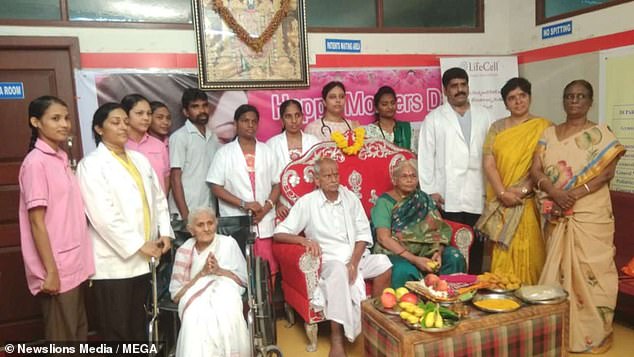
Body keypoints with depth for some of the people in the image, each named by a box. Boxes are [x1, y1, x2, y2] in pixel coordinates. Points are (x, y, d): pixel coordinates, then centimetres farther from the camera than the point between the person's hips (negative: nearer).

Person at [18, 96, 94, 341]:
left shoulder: (61, 158, 9)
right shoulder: (36, 162, -13)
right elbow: (37, 222, -15)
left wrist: (82, 262, 11)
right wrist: (51, 271, -16)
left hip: (75, 265, 7)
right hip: (57, 268, -7)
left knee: (79, 332, 17)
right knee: (63, 336, 6)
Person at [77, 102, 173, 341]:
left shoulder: (139, 159, 13)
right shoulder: (92, 165, -8)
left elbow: (158, 199, 13)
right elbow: (103, 216, -17)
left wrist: (165, 233, -1)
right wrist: (138, 245, -16)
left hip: (143, 260, 6)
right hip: (114, 262, -6)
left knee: (139, 328, 17)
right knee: (117, 331, 6)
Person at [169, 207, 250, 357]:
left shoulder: (228, 243, 8)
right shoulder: (183, 252, 7)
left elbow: (244, 279, 8)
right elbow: (175, 294, 4)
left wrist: (219, 270, -9)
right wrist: (202, 273, -9)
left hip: (226, 294, 0)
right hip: (195, 299, 0)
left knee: (227, 317, -34)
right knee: (197, 319, -35)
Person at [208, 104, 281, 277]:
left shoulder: (266, 151, 11)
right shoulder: (224, 153, 3)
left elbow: (277, 184, 11)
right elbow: (216, 187, -2)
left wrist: (266, 208, -6)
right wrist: (243, 204, -13)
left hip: (264, 223, 2)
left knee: (268, 272, 4)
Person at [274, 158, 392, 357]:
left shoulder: (350, 197, 8)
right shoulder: (307, 202, -2)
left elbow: (364, 234, 5)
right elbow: (279, 233, -4)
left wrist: (354, 262, -11)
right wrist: (303, 240, -24)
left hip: (357, 257, 4)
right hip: (330, 261, -4)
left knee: (383, 262, -24)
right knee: (339, 269, -38)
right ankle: (337, 339, -32)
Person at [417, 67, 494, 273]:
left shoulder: (484, 116, 13)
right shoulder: (434, 119, 5)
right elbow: (425, 157, 1)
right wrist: (430, 191, -6)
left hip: (478, 198, 3)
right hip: (447, 200, -2)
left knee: (476, 250, 7)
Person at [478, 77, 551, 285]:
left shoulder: (543, 128, 3)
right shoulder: (497, 128, 7)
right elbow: (488, 164, -1)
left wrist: (524, 190, -15)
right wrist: (503, 193, -12)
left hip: (530, 202, -1)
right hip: (502, 203, 1)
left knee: (528, 253, 1)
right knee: (504, 255, 3)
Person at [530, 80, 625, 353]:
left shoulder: (600, 134, 2)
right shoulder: (549, 133, 10)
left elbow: (607, 172, -9)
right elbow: (536, 170, 2)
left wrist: (575, 193, -20)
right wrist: (554, 192, -16)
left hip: (591, 215, -3)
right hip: (557, 216, 3)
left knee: (590, 270, -1)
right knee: (558, 268, 9)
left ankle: (593, 333, 12)